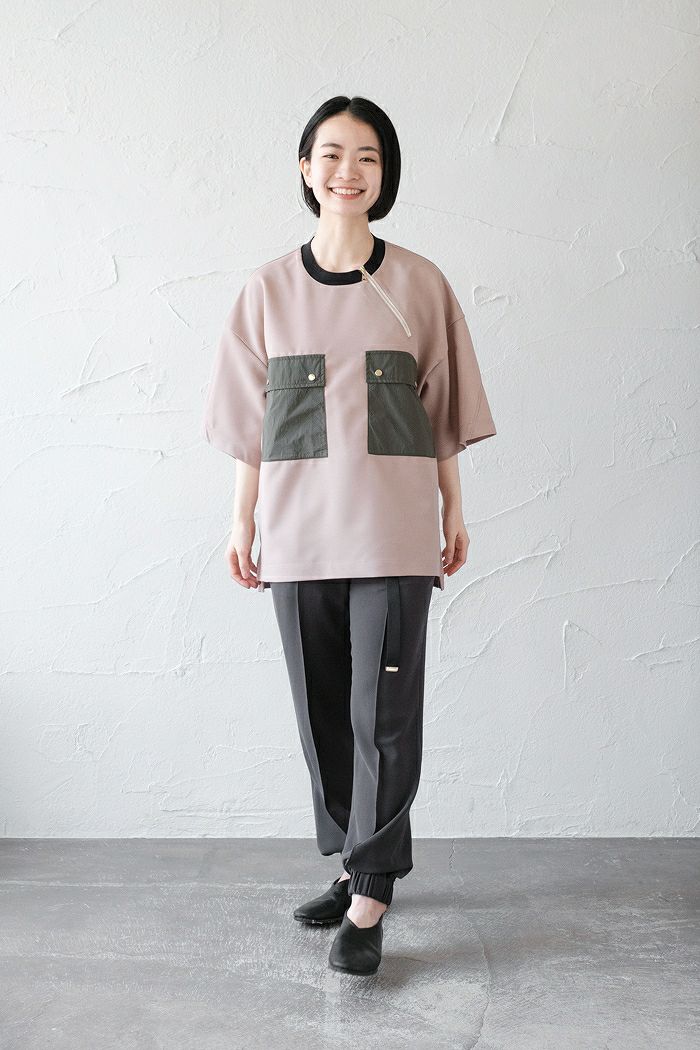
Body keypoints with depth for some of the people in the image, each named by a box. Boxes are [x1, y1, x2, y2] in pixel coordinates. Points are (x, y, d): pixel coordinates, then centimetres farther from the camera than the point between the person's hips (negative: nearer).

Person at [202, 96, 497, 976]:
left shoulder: (419, 285, 4)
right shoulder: (269, 288, 7)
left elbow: (444, 410, 7)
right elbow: (251, 418, 7)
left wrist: (454, 511, 5)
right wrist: (243, 523, 5)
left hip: (391, 527, -2)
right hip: (298, 525, 2)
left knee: (383, 712, -3)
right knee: (322, 708, 10)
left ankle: (369, 897, 10)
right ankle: (358, 864, 29)